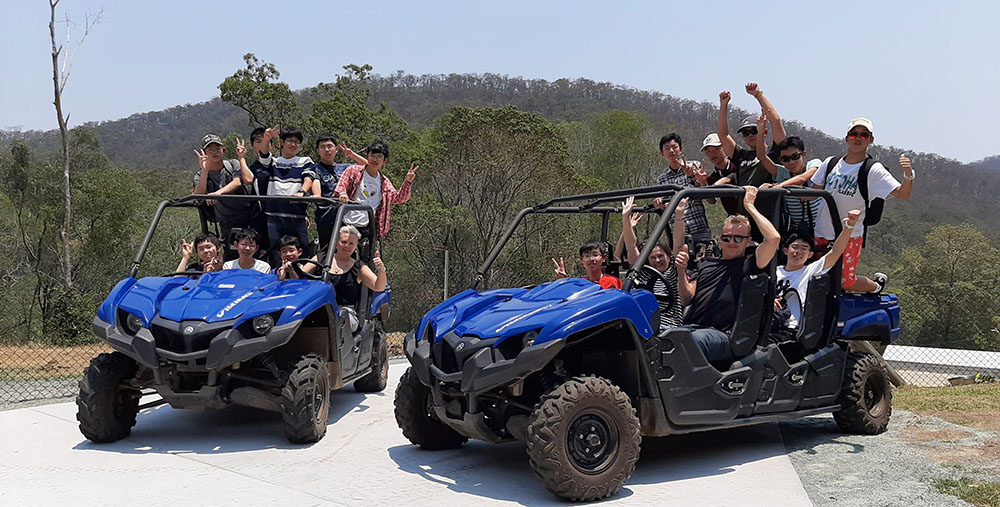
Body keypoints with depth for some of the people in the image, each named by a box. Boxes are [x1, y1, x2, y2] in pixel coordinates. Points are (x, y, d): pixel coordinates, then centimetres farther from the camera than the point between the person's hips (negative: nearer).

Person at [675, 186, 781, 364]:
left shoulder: (749, 264, 15)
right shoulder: (706, 263, 31)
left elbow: (774, 238, -4)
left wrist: (749, 206, 7)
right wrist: (681, 272, 2)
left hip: (721, 334, -5)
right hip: (689, 327, 5)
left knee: (695, 339, -41)